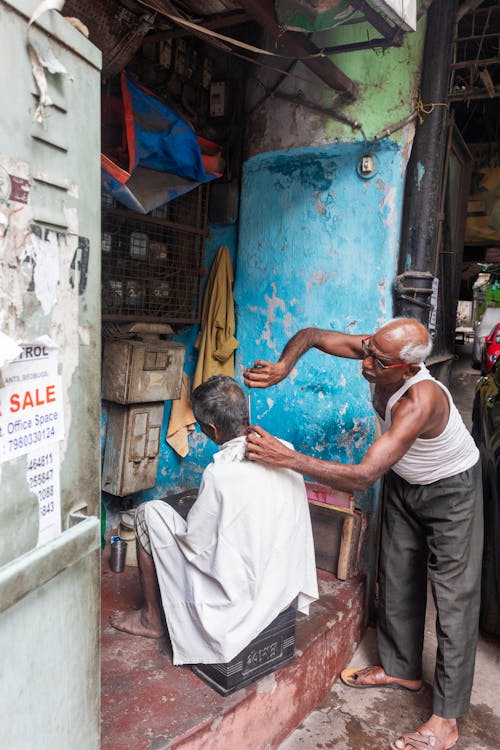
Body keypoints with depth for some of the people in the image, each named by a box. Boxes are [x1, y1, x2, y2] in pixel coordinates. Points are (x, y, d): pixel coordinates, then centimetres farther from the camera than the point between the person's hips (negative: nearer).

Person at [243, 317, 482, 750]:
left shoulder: (420, 402, -42)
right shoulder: (376, 352, -24)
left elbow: (362, 477, -46)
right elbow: (311, 335, -17)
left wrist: (287, 458, -50)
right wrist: (284, 366, -38)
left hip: (451, 488, -7)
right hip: (404, 483, 7)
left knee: (454, 596, 0)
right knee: (396, 577, 15)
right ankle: (402, 669, 35)